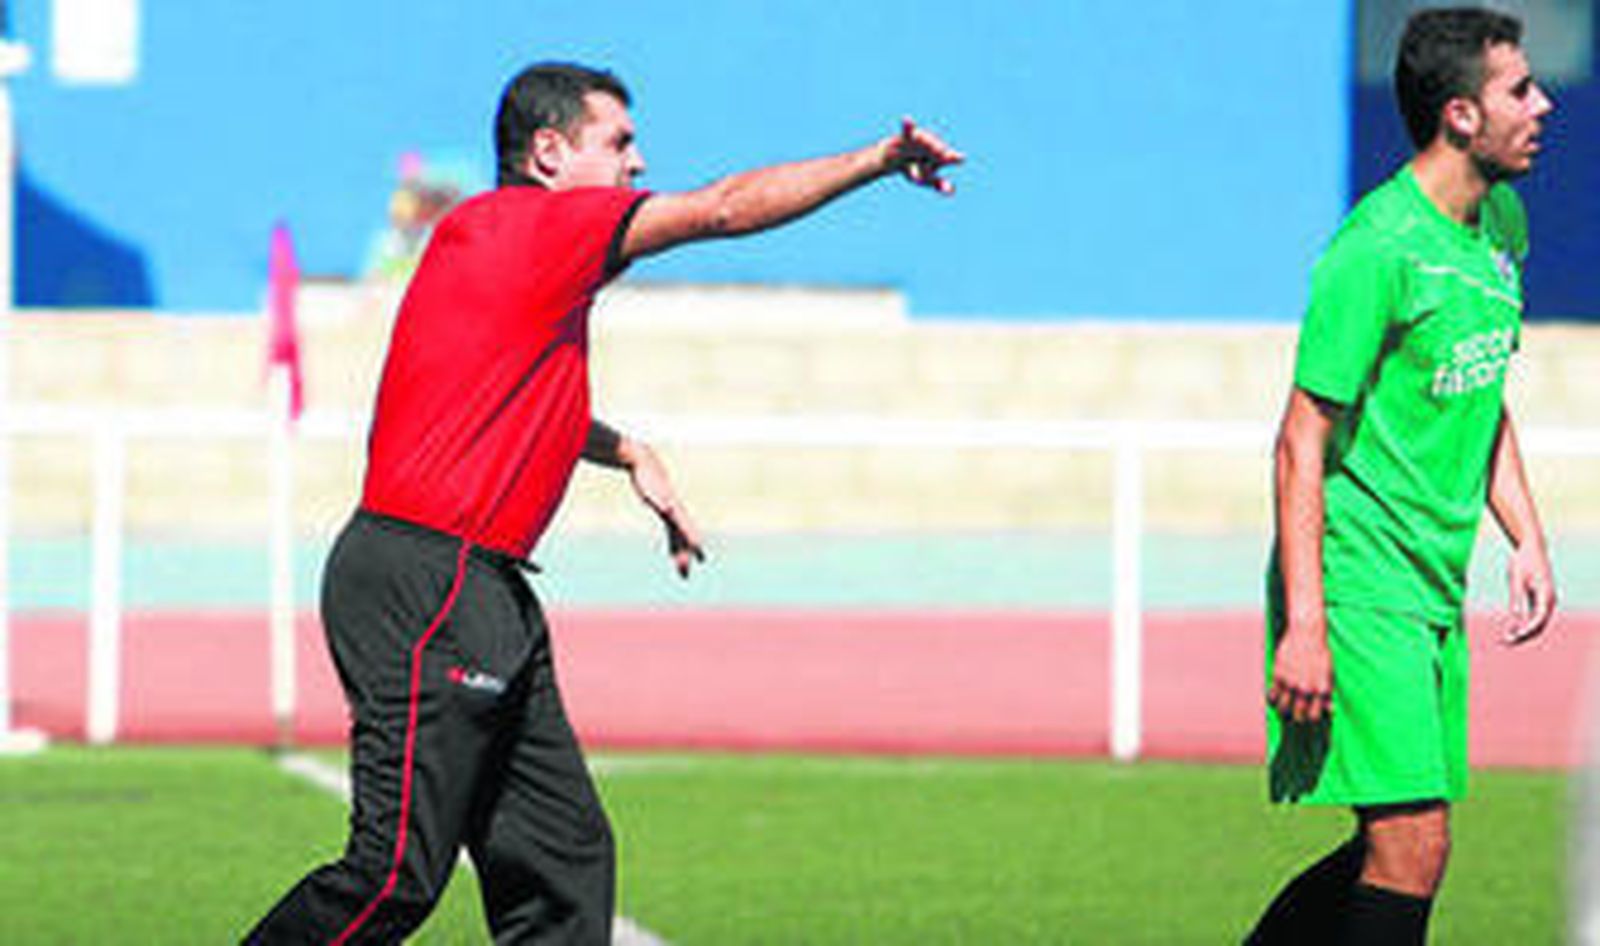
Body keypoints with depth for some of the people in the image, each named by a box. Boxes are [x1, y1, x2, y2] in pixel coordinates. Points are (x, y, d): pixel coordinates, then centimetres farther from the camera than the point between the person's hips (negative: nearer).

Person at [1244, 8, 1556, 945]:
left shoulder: (1500, 222, 11)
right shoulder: (1377, 251, -17)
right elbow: (1304, 438, -17)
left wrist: (1527, 537, 16)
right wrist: (1303, 626, -21)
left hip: (1435, 586, 9)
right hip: (1359, 580, -9)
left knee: (1401, 847, 8)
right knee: (1413, 842, -14)